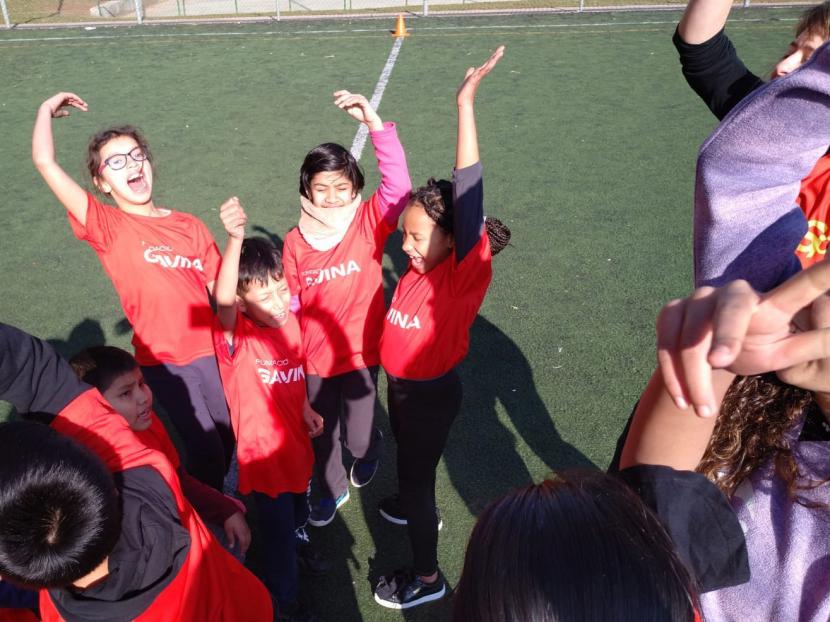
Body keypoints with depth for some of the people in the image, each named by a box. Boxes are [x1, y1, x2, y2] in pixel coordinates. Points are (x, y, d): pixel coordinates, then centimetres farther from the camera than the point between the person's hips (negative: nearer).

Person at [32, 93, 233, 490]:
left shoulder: (190, 226, 3)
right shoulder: (108, 227, -7)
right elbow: (45, 162, -14)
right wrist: (47, 110, 0)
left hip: (210, 350, 4)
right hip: (163, 359, -3)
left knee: (231, 436, 15)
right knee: (205, 449, -1)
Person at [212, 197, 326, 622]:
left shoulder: (290, 320, -9)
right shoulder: (236, 335, -27)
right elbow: (222, 299, -50)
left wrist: (306, 409, -2)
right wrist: (235, 239, -64)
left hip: (295, 440, 6)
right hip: (263, 449, -6)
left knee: (298, 509, 30)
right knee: (278, 527, 11)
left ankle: (300, 544, 61)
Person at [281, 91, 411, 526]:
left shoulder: (369, 224, -13)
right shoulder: (294, 242, -7)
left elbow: (398, 185, -30)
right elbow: (290, 305, 1)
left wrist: (374, 123, -37)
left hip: (360, 352, -2)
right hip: (314, 357, 2)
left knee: (357, 434, 11)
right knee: (321, 433, 19)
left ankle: (368, 454, 50)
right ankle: (332, 490, 49)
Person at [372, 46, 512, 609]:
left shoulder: (467, 274, -28)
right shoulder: (421, 269, -7)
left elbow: (468, 197, -38)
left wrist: (466, 105, -42)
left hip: (431, 394, -8)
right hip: (402, 386, 8)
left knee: (415, 477, 10)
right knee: (411, 462, 31)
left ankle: (428, 578, 34)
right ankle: (420, 512, 61)